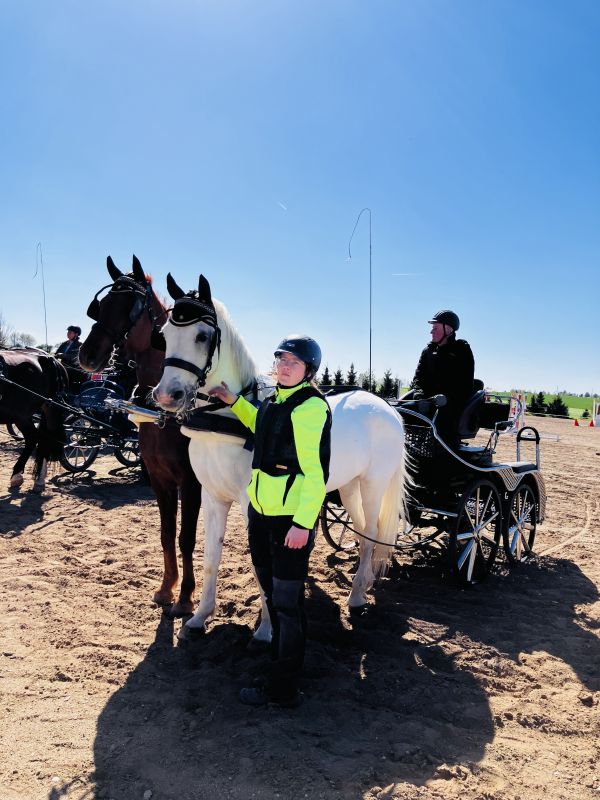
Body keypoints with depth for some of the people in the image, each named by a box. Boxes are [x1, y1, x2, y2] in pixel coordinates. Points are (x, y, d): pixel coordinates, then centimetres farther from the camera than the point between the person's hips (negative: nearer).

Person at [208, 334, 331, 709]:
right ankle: (284, 655, 44)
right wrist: (234, 401, 23)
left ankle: (284, 688, 20)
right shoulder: (276, 399, 9)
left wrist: (303, 523, -24)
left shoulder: (311, 406, -18)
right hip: (261, 510, 9)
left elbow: (316, 471, -21)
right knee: (271, 589, 23)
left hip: (292, 519, -9)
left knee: (287, 600, 4)